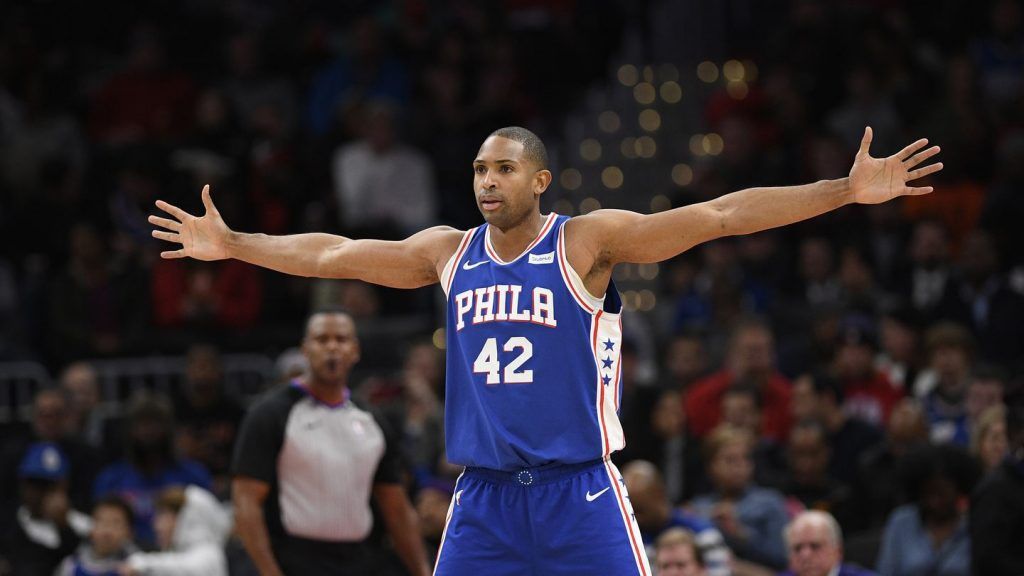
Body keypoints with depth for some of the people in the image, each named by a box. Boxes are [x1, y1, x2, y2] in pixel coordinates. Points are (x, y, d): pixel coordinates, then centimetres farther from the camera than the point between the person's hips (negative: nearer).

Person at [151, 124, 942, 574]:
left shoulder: (588, 240, -6)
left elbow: (717, 217, -13)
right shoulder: (448, 252, 9)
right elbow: (334, 255, 19)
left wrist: (846, 192, -21)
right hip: (484, 495, 4)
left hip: (578, 492, -4)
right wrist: (231, 245, 23)